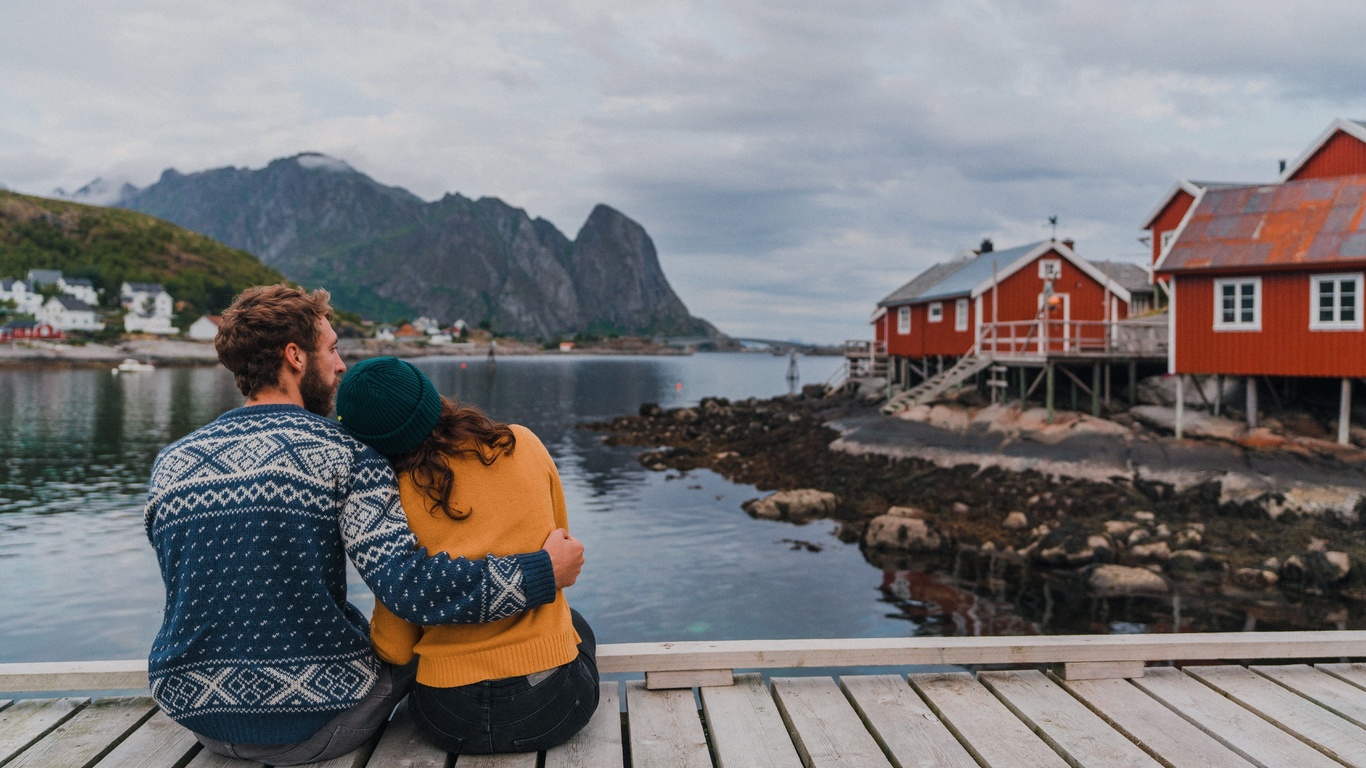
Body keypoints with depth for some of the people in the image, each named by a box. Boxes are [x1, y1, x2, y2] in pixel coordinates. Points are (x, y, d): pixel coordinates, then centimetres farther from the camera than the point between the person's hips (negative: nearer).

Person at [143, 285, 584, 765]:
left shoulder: (169, 464, 1)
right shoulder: (344, 456, -16)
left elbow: (213, 601, 12)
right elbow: (411, 587, -27)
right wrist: (544, 572, -19)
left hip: (196, 719, 5)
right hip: (314, 728, -5)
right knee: (427, 628, 22)